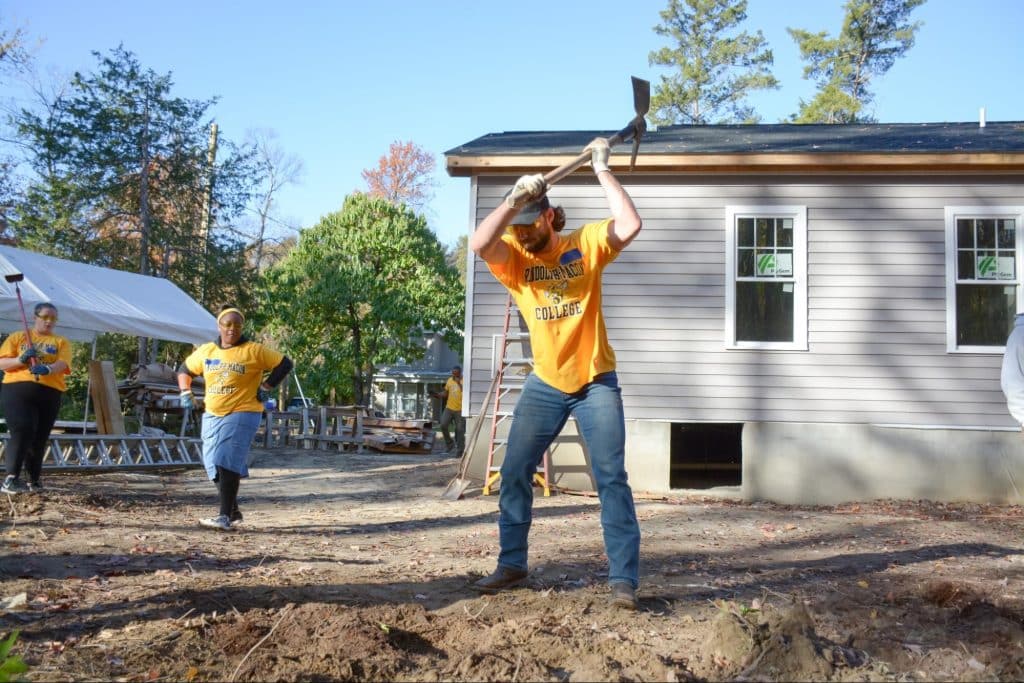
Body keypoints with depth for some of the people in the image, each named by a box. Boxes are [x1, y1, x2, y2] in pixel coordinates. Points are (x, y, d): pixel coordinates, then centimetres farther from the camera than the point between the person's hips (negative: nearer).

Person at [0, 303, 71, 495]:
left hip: (49, 394, 2)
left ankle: (34, 481, 20)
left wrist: (47, 369, -27)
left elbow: (63, 364, -5)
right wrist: (20, 359, -15)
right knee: (23, 430, -20)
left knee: (39, 439, 5)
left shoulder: (61, 342, 13)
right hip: (18, 390, -2)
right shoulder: (17, 337, 12)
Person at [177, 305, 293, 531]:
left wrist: (266, 387, -6)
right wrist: (186, 393, 11)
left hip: (241, 414, -6)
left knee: (227, 463, -18)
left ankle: (225, 517, -20)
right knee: (215, 466, 10)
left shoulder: (253, 351, -5)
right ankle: (233, 512, 25)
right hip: (212, 415, 6)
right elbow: (184, 369, 25)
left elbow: (284, 363, -2)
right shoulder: (206, 351, 9)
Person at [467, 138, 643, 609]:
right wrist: (513, 199, -27)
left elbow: (630, 224, -19)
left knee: (611, 478, -6)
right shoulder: (513, 258, -2)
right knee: (514, 474, 6)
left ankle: (623, 578, -4)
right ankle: (512, 564, 22)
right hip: (544, 384, 3)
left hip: (595, 381, -3)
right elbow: (478, 243, -22)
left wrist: (602, 171, -16)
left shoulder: (586, 244, -4)